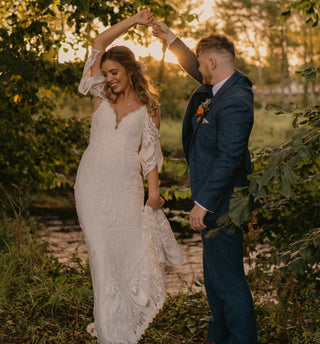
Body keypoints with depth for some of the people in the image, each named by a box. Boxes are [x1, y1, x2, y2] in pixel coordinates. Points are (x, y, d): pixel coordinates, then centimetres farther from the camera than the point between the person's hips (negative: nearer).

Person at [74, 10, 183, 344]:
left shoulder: (147, 106, 5)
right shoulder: (101, 96, 6)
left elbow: (150, 149, 3)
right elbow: (99, 42, 1)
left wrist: (154, 189, -4)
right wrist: (133, 21, -1)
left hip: (126, 184, -1)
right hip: (93, 181, 1)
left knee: (129, 247, -2)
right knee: (101, 250, 3)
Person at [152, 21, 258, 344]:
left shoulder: (234, 103, -25)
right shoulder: (225, 84, 5)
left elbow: (229, 159, -28)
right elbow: (194, 68, 26)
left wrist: (203, 203, -24)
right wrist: (171, 39, 23)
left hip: (219, 203, -11)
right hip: (212, 198, 11)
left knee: (227, 276, -2)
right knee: (215, 272, 22)